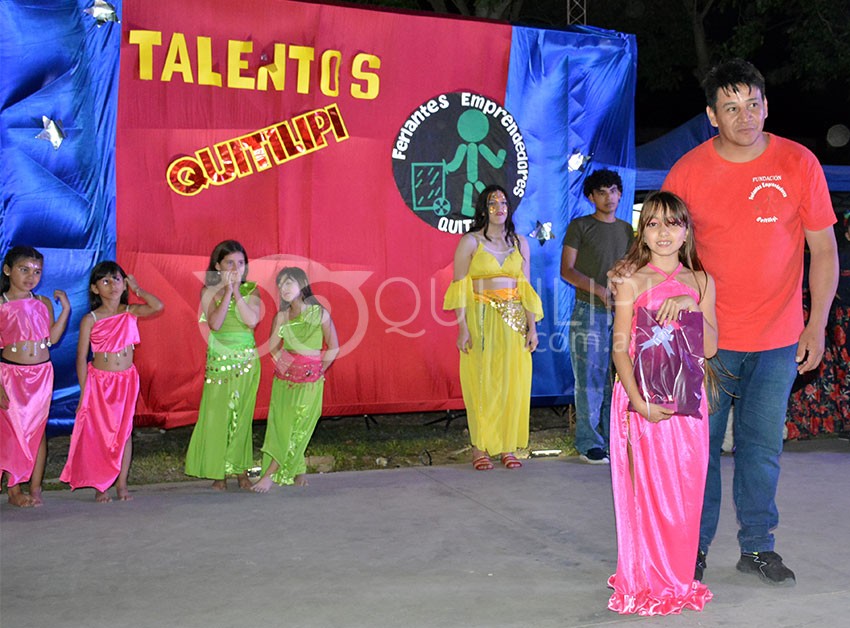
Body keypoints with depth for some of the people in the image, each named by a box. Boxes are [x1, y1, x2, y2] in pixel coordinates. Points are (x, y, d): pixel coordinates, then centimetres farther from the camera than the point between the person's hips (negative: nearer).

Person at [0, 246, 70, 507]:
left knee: (38, 429, 6)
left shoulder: (43, 303, 7)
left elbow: (52, 338, 1)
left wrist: (65, 308, -4)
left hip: (41, 373, 3)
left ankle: (35, 488, 14)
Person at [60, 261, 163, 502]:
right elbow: (81, 357, -3)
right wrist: (84, 391, -6)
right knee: (98, 433, 2)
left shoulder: (131, 312, 0)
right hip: (99, 381, -2)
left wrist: (137, 289, -5)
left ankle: (122, 483, 13)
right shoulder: (90, 320, -5)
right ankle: (100, 485, 12)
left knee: (124, 431, 6)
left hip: (126, 380, 2)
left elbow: (158, 306, -19)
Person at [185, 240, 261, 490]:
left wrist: (236, 291, -12)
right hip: (219, 359, -1)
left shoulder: (250, 290, 5)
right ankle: (218, 472, 7)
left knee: (242, 414, 4)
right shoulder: (210, 291, 1)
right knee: (217, 414, -2)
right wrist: (228, 291, -13)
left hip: (247, 359, 1)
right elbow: (215, 324, -14)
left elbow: (252, 320, -12)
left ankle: (241, 469, 13)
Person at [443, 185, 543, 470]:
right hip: (480, 320, -3)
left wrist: (532, 326, 5)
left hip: (514, 322, 3)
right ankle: (480, 449, 6)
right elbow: (459, 287, -4)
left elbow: (525, 287, 11)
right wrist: (463, 328, -12)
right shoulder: (470, 242, 0)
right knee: (481, 383, -3)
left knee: (513, 383, 3)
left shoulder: (519, 242, 11)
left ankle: (507, 447, 12)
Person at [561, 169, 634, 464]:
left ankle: (612, 439, 14)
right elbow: (566, 271, -3)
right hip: (589, 312, -4)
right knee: (589, 379, -4)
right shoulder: (580, 226, 2)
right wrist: (598, 290, -15)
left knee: (616, 378, 5)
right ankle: (589, 443, 3)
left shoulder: (626, 229, 16)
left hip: (620, 313, 5)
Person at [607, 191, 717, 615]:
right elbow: (620, 349, -5)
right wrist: (639, 401, -16)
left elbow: (711, 347, 2)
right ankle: (644, 581, 12)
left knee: (684, 491, 5)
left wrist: (691, 306, -12)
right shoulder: (633, 283, -1)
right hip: (642, 398, -3)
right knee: (645, 488, -1)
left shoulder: (700, 281, 9)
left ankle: (678, 579, 20)